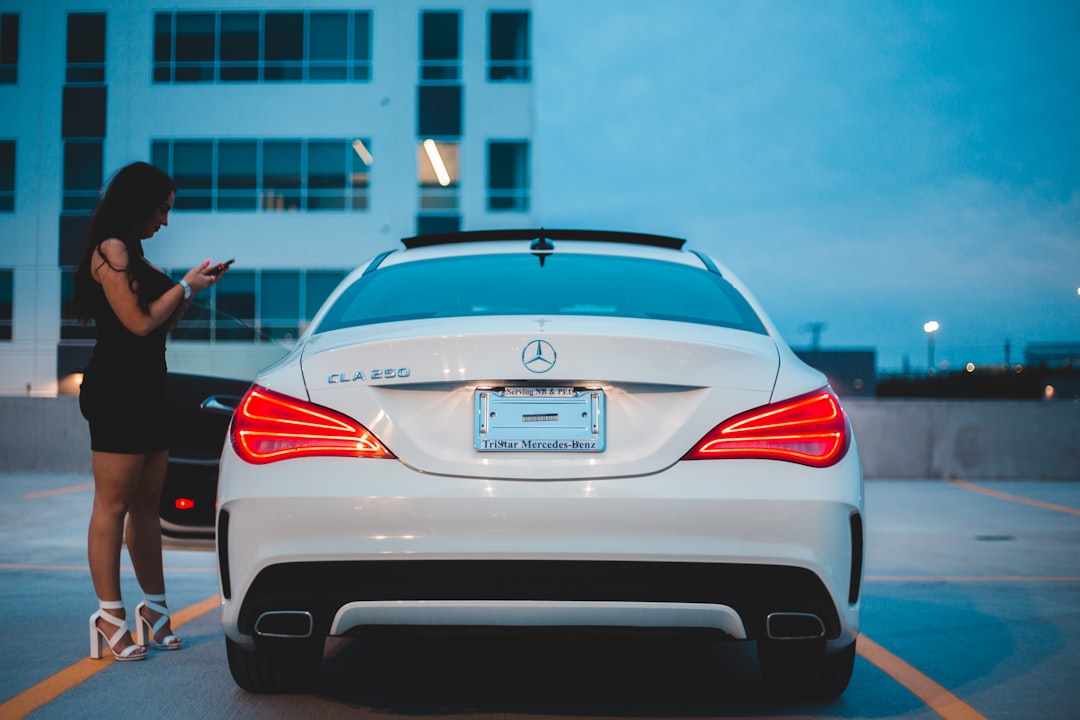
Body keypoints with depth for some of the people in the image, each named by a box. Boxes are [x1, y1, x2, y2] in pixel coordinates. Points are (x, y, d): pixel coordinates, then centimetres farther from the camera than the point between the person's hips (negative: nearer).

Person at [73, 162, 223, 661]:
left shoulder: (131, 254, 19)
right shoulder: (110, 250, -8)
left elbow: (161, 325, 20)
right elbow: (140, 322, -15)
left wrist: (189, 291, 9)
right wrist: (185, 286, -4)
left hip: (146, 390, 10)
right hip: (116, 391, -10)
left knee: (146, 505, 11)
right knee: (113, 505, -7)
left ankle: (154, 610, 17)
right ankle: (110, 616, -4)